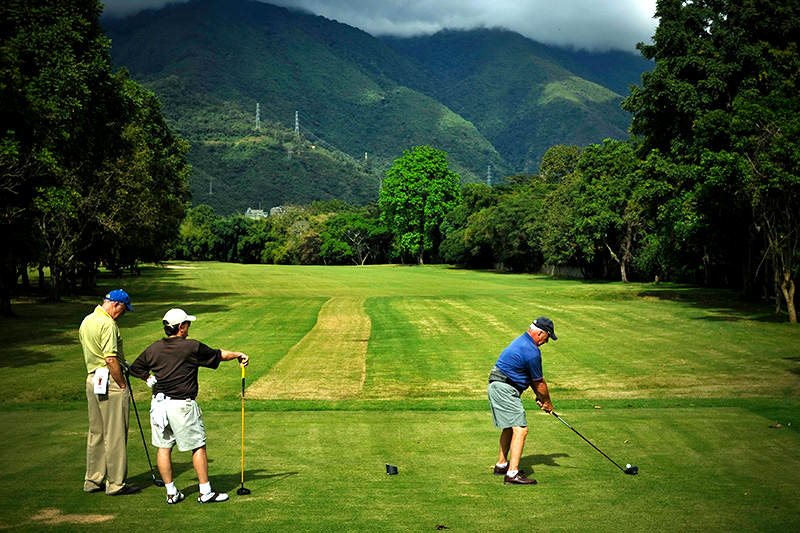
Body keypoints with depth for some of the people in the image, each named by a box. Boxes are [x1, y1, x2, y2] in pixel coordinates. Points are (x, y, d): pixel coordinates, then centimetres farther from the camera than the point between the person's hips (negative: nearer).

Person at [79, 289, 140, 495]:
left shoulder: (86, 321, 13)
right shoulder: (108, 324, -17)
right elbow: (111, 359, -22)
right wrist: (122, 385, -14)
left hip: (92, 379, 9)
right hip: (109, 381, -9)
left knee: (95, 432, 15)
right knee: (115, 435, -2)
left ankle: (93, 480, 21)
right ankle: (116, 484, 3)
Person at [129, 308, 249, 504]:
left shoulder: (153, 348, 5)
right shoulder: (192, 347, -9)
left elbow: (135, 368, 14)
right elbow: (218, 355, 4)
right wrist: (238, 354, 19)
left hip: (158, 405, 5)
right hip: (182, 405, -5)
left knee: (163, 447, 12)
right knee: (198, 447, 5)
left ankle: (171, 493, 16)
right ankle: (205, 492, 9)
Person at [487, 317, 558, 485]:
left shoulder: (522, 341, 14)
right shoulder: (532, 351, -18)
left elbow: (532, 377, 19)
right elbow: (539, 382, -7)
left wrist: (539, 397, 16)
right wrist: (547, 403, 8)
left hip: (497, 387, 11)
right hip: (505, 389, -11)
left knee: (510, 427, 22)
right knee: (520, 429, -14)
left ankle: (501, 464, 32)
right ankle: (512, 473, -19)